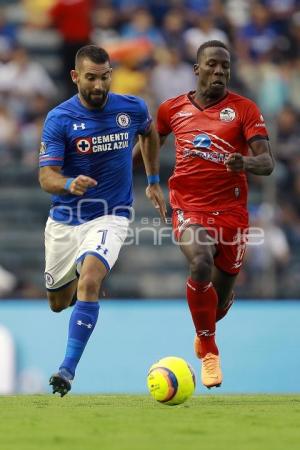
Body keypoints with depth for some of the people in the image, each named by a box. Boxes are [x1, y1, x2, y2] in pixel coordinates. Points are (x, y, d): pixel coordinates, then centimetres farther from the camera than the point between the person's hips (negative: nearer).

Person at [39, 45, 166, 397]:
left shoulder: (132, 109, -4)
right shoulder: (59, 119, -12)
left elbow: (149, 133, 21)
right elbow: (46, 177, -16)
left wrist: (153, 181, 19)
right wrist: (69, 184, -38)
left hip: (110, 217, -1)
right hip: (64, 220, 1)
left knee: (89, 281, -28)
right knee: (58, 303, 15)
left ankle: (68, 368, -24)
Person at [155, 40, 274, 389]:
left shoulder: (244, 109, -2)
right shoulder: (173, 109, 5)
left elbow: (267, 163, -9)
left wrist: (245, 162, -30)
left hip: (231, 211, 1)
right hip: (189, 207, 0)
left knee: (219, 301, 9)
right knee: (201, 264, -31)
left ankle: (204, 332, 48)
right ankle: (208, 352, -16)